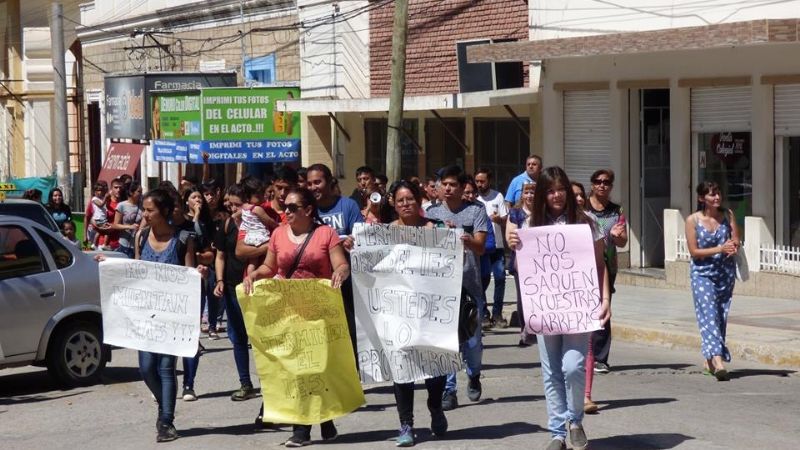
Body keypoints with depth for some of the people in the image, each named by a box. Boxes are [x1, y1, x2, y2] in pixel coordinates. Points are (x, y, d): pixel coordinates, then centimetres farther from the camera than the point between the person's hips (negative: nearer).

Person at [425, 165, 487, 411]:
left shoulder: (476, 211, 1)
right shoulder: (432, 213, 8)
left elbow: (480, 247, -9)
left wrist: (468, 241, -30)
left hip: (469, 284, -1)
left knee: (472, 339, 3)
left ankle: (473, 376, 32)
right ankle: (448, 390, 2)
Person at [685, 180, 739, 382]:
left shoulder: (728, 215, 4)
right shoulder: (693, 220, -6)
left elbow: (736, 241, 4)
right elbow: (694, 251, -8)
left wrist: (733, 247, -20)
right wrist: (720, 249, -19)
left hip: (726, 273, 4)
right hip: (703, 273, -4)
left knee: (721, 317, 8)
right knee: (709, 315, -16)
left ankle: (709, 360, 22)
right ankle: (718, 361, -28)